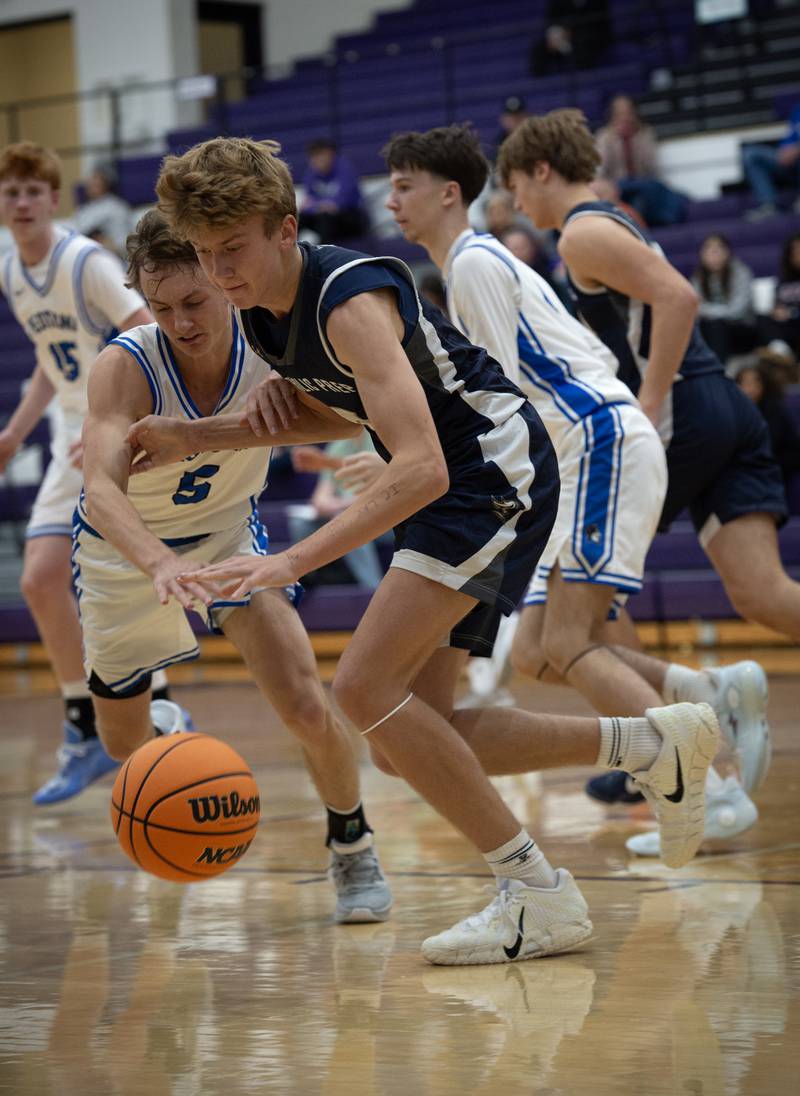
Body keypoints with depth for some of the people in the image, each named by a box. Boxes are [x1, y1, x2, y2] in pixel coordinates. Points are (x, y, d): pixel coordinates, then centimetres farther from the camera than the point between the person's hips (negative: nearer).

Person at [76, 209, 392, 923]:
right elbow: (103, 490, -48)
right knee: (124, 743, 15)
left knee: (306, 705, -17)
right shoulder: (125, 368, -34)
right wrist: (159, 565, -66)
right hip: (126, 549, -1)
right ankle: (169, 737, 53)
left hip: (228, 529, 1)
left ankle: (353, 850, 8)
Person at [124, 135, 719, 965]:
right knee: (405, 745, 7)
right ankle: (652, 747, 21)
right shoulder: (257, 308, 1)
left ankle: (539, 895, -15)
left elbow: (421, 468, -36)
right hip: (443, 495, 10)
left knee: (366, 687, -23)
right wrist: (192, 439, 7)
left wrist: (290, 563, -44)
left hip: (497, 469, -10)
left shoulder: (349, 301, -26)